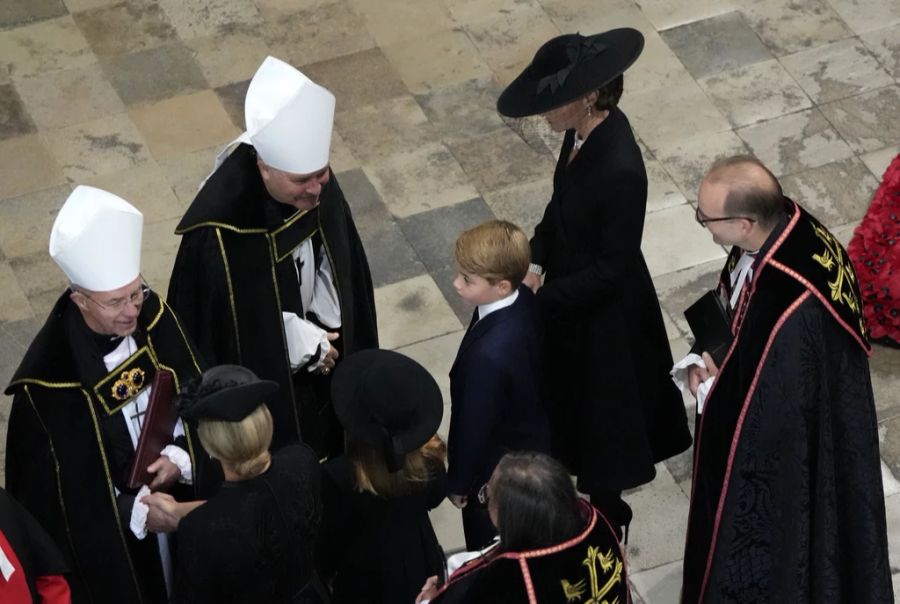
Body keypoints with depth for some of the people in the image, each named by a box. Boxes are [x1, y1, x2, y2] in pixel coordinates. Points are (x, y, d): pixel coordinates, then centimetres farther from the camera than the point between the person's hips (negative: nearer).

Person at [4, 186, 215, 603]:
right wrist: (139, 513, -23)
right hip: (109, 543, -4)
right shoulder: (49, 382, -27)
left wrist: (179, 459, -20)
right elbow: (55, 491, -19)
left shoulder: (155, 321, -13)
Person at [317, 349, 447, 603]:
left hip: (365, 577, -3)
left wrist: (326, 571, 2)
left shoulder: (340, 475, -34)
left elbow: (332, 535, -17)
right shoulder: (428, 458, -23)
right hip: (419, 563, 3)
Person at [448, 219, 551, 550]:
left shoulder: (489, 355, -41)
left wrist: (459, 483, -9)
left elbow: (476, 426, -26)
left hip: (496, 470, -8)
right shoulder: (524, 300, -16)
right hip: (532, 441, 8)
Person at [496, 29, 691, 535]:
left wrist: (542, 296, -20)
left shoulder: (621, 170, -36)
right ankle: (591, 485, 52)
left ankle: (604, 506, 40)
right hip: (573, 289, 8)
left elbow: (613, 267, -26)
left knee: (600, 405, 16)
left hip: (604, 310, -8)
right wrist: (535, 261, -7)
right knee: (573, 397, 28)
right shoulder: (587, 129, -11)